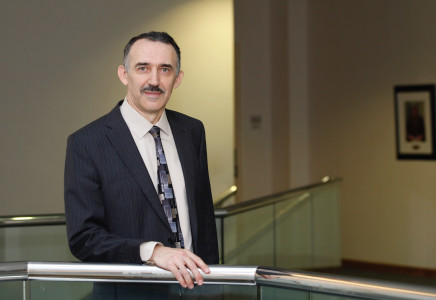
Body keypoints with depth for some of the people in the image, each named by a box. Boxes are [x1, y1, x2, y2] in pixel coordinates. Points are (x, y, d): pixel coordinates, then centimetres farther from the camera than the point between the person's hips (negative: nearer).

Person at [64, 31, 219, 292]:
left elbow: (204, 215, 8)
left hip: (193, 283, 4)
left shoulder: (193, 131, 2)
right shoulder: (86, 143, -13)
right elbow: (82, 237, -16)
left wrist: (210, 278, 1)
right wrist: (152, 251, -28)